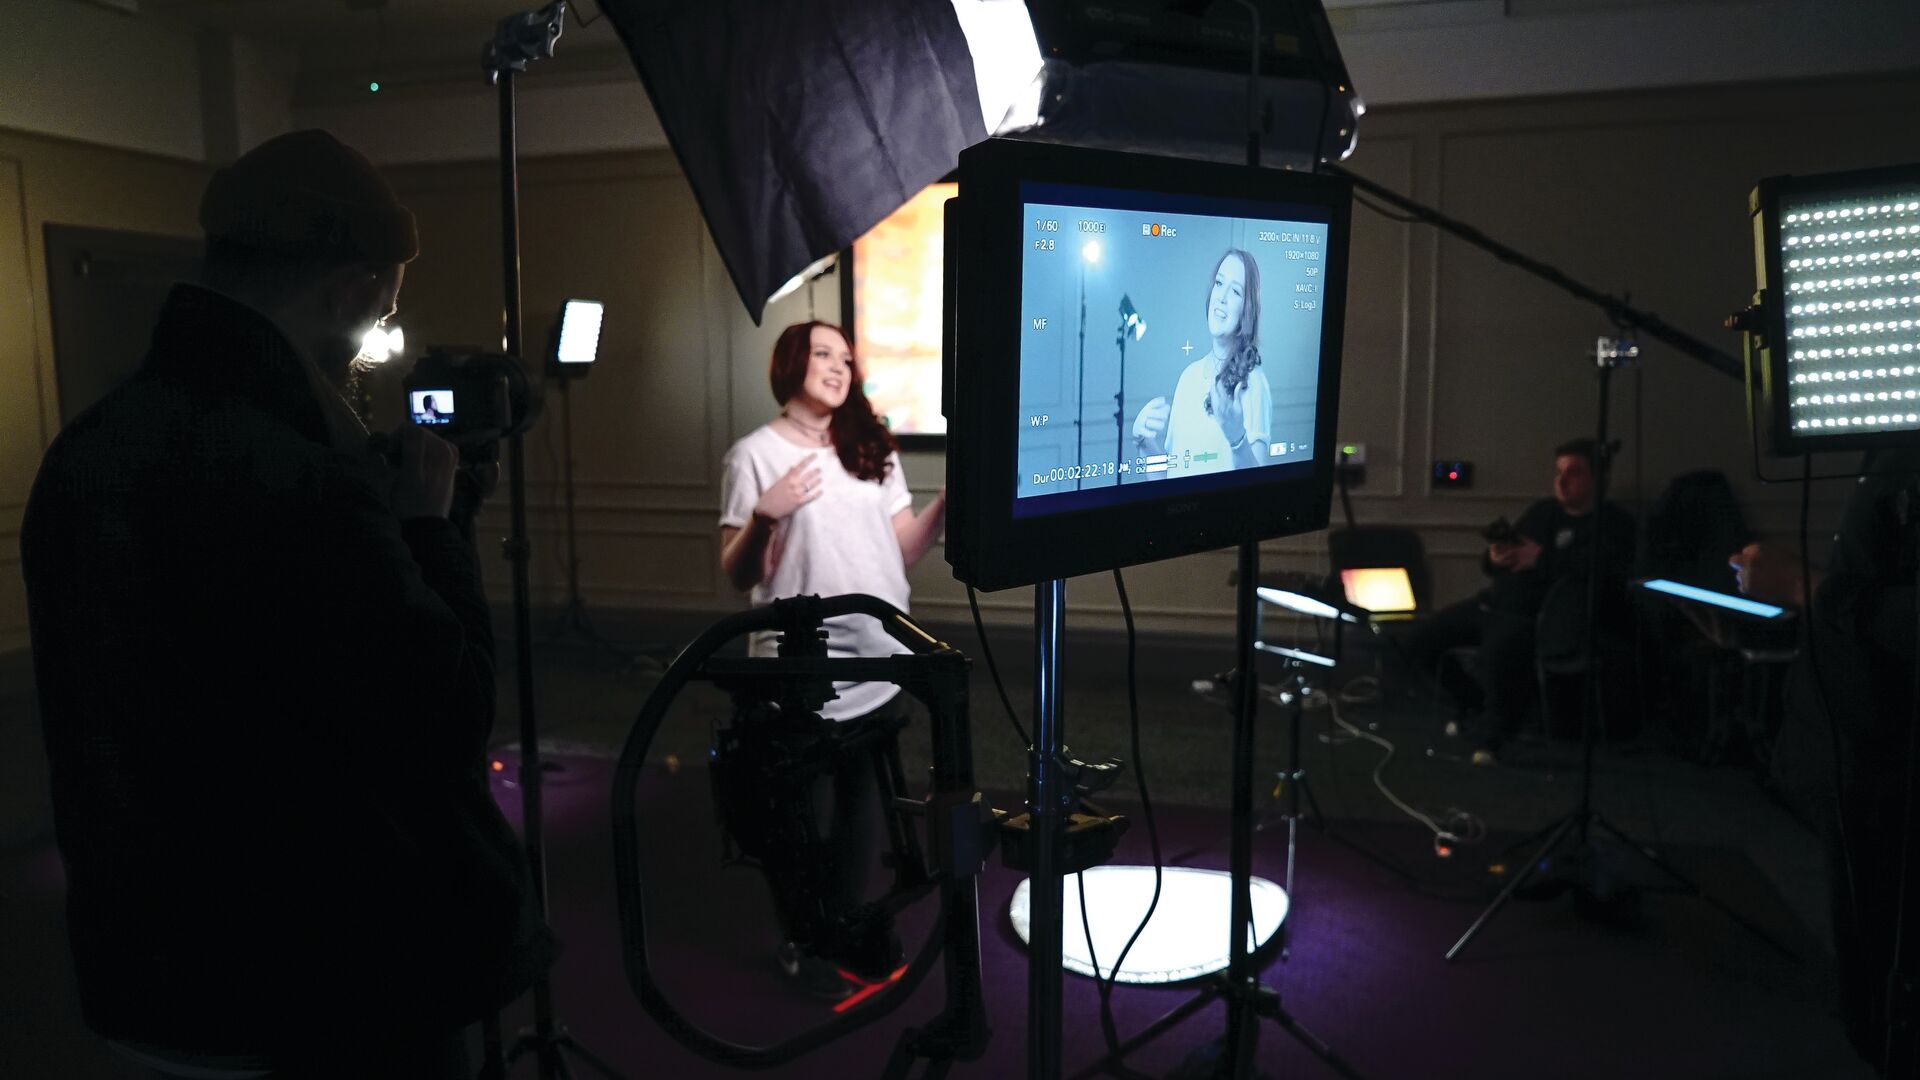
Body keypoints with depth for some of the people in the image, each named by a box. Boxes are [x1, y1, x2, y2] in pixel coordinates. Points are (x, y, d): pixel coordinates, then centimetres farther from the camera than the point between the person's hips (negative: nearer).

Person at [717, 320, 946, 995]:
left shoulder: (872, 451, 9)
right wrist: (764, 516, -26)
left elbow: (904, 552, 7)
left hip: (877, 662, 5)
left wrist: (950, 496, -6)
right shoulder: (755, 454, -7)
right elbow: (737, 576, -8)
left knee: (861, 805, 17)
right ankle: (803, 943, 26)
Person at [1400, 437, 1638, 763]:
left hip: (1533, 615, -8)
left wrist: (1542, 559, -13)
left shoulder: (1612, 522, 1)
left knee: (1495, 655, -38)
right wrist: (1494, 558, 2)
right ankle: (1474, 703, 19)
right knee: (1419, 639, -2)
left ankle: (1494, 733, -12)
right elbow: (1491, 563, 28)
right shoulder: (1543, 510, 23)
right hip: (1491, 602, 8)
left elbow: (1604, 565, -22)